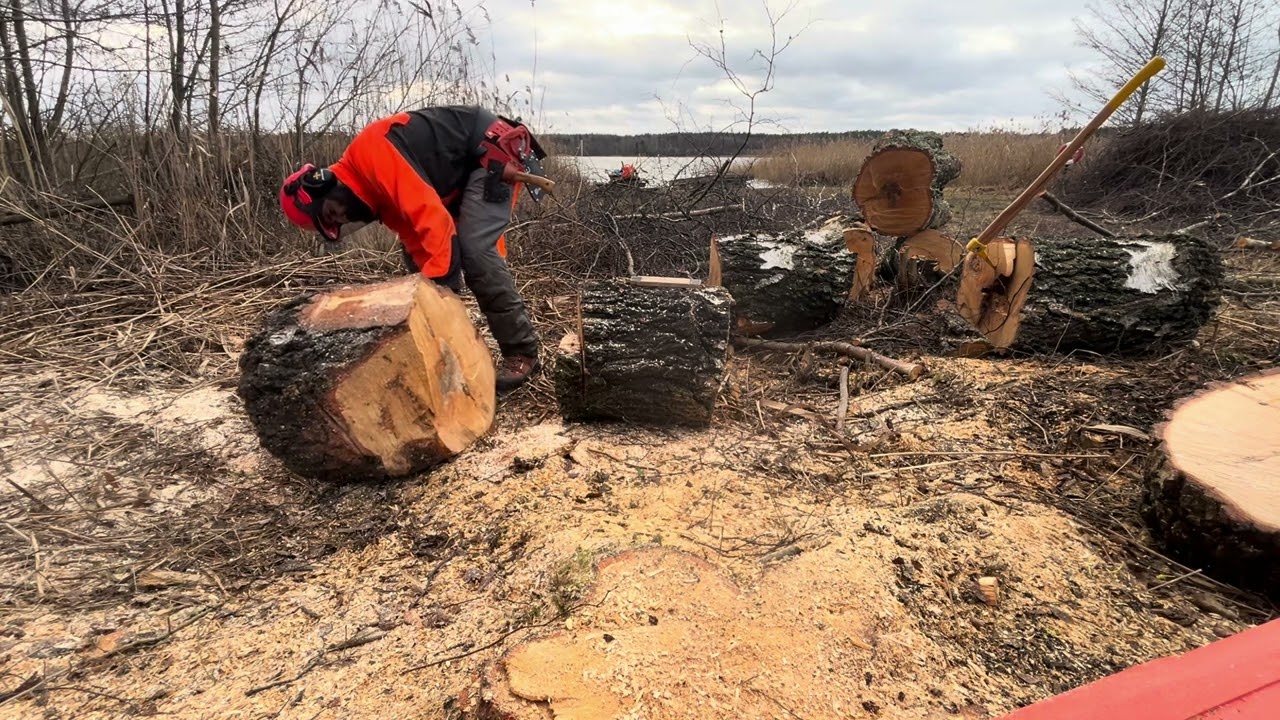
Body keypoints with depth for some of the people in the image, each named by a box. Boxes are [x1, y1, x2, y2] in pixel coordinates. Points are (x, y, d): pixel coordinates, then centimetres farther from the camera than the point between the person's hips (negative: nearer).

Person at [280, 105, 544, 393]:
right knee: (414, 250, 6)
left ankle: (522, 352, -13)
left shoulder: (369, 151, -23)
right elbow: (417, 241, 0)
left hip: (492, 148, -9)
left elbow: (430, 216, -32)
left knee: (474, 250, -22)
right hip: (463, 173, 9)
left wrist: (439, 288, -29)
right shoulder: (378, 195, 4)